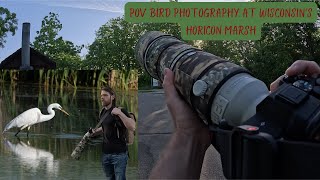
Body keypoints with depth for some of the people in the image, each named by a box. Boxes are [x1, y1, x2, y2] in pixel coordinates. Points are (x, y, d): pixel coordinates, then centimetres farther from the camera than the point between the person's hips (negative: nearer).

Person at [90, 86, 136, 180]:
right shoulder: (103, 112, 10)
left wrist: (120, 113, -33)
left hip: (119, 153, -7)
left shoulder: (120, 111, -13)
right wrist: (95, 132, 10)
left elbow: (133, 127, -27)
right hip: (105, 153, 7)